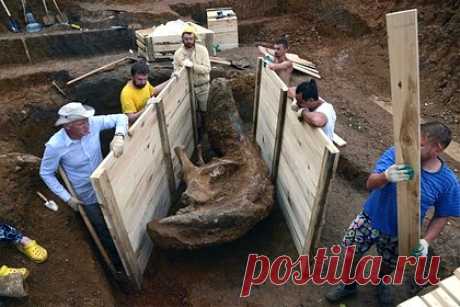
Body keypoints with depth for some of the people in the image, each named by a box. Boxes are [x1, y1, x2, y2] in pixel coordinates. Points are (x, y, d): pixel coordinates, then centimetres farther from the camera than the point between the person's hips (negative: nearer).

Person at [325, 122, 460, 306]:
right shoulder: (396, 154, -23)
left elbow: (441, 216, -5)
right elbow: (370, 184, -30)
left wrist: (426, 241, -19)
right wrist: (386, 176, -52)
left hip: (398, 233, 1)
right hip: (370, 219, 0)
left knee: (388, 265, 24)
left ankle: (381, 282, 61)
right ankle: (349, 285, 46)